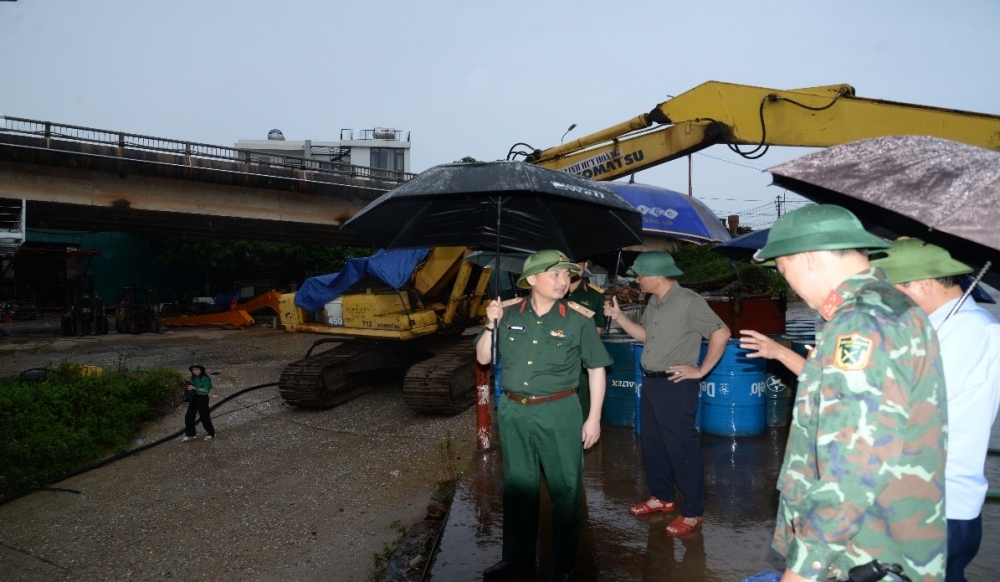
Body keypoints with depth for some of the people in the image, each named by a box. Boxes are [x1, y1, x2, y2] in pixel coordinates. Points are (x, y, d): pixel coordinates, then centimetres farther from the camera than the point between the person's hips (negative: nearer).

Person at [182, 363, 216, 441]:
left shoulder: (205, 378, -15)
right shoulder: (193, 378, 8)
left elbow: (205, 390, -22)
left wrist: (194, 388, -25)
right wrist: (188, 388, -3)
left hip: (202, 398, -7)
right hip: (194, 397, 8)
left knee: (204, 417, 0)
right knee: (189, 416, 7)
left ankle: (211, 434, 16)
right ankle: (190, 434, 20)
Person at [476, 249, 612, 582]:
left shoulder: (577, 321, -5)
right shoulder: (509, 316, 2)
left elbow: (596, 369, -1)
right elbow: (483, 358, 9)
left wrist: (594, 418, -4)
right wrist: (492, 325, -8)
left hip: (558, 414, -3)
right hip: (513, 412, 3)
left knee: (564, 488, 5)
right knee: (517, 486, 15)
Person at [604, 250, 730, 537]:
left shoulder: (688, 301, -17)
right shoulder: (653, 303, 10)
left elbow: (721, 333, -19)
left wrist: (701, 370, -16)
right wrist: (618, 317, 10)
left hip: (676, 385, -9)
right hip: (651, 383, 9)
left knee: (682, 449, -1)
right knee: (652, 444, 17)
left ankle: (693, 513, 11)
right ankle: (662, 497, 34)